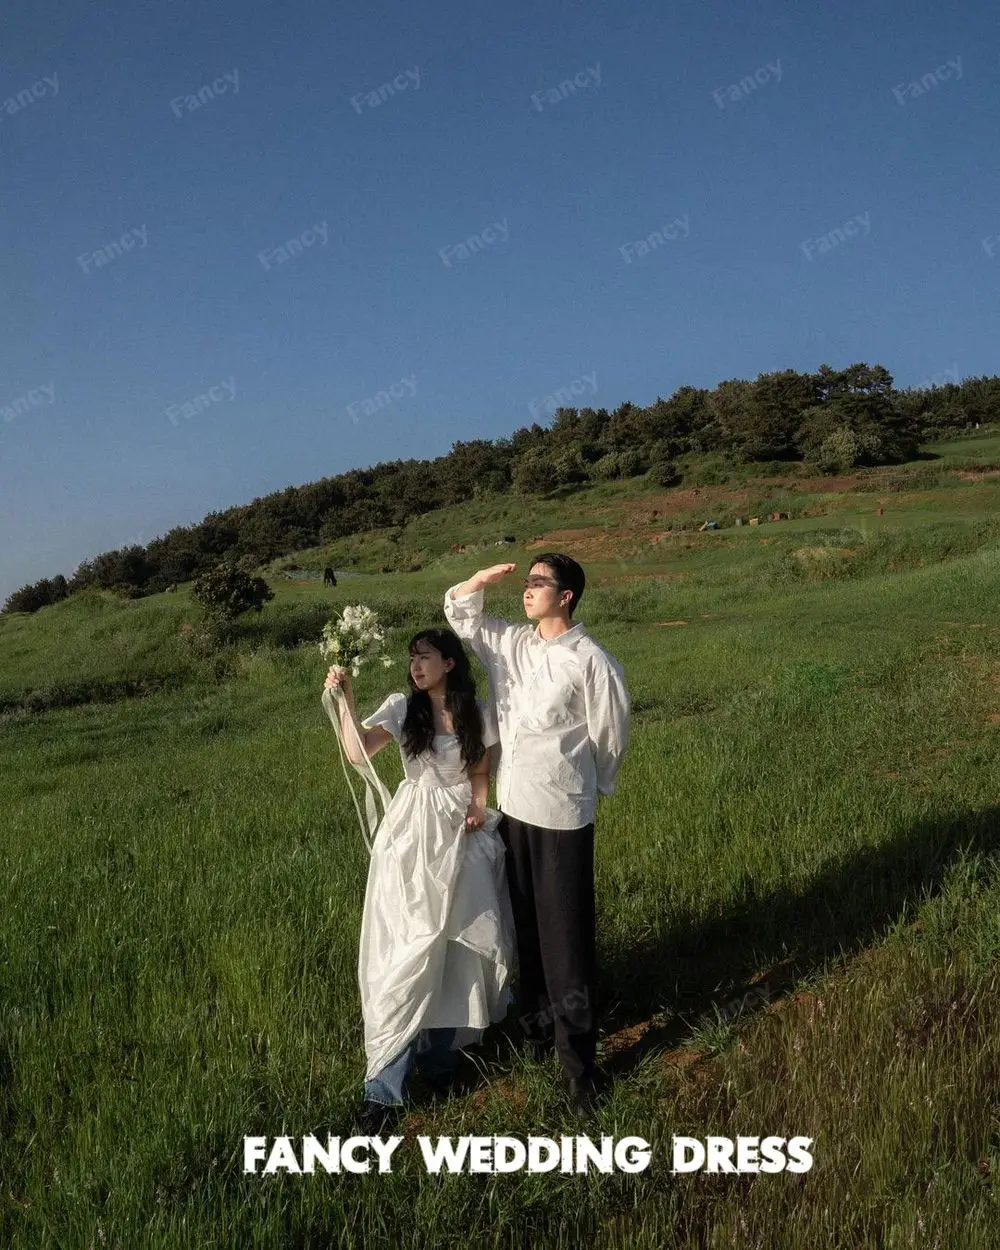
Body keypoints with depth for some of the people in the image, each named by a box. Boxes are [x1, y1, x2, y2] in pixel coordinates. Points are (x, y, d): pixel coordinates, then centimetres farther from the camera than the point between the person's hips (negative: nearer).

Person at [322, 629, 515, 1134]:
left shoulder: (479, 714, 0)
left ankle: (438, 1055, 30)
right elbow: (357, 752, -19)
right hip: (411, 837, -2)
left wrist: (480, 808, -7)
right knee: (406, 951, -4)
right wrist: (343, 699, -28)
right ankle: (383, 1086, 3)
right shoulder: (401, 708, -5)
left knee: (455, 946, 8)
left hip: (462, 836, 2)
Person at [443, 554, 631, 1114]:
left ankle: (579, 1057, 16)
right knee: (527, 926, 19)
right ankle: (538, 1027, 37)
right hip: (513, 806, 6)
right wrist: (483, 578, -3)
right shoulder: (510, 642, 3)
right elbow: (459, 611, 16)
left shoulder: (591, 661, -15)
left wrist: (583, 784, 7)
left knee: (567, 937, 2)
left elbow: (610, 735, -6)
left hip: (562, 814, -6)